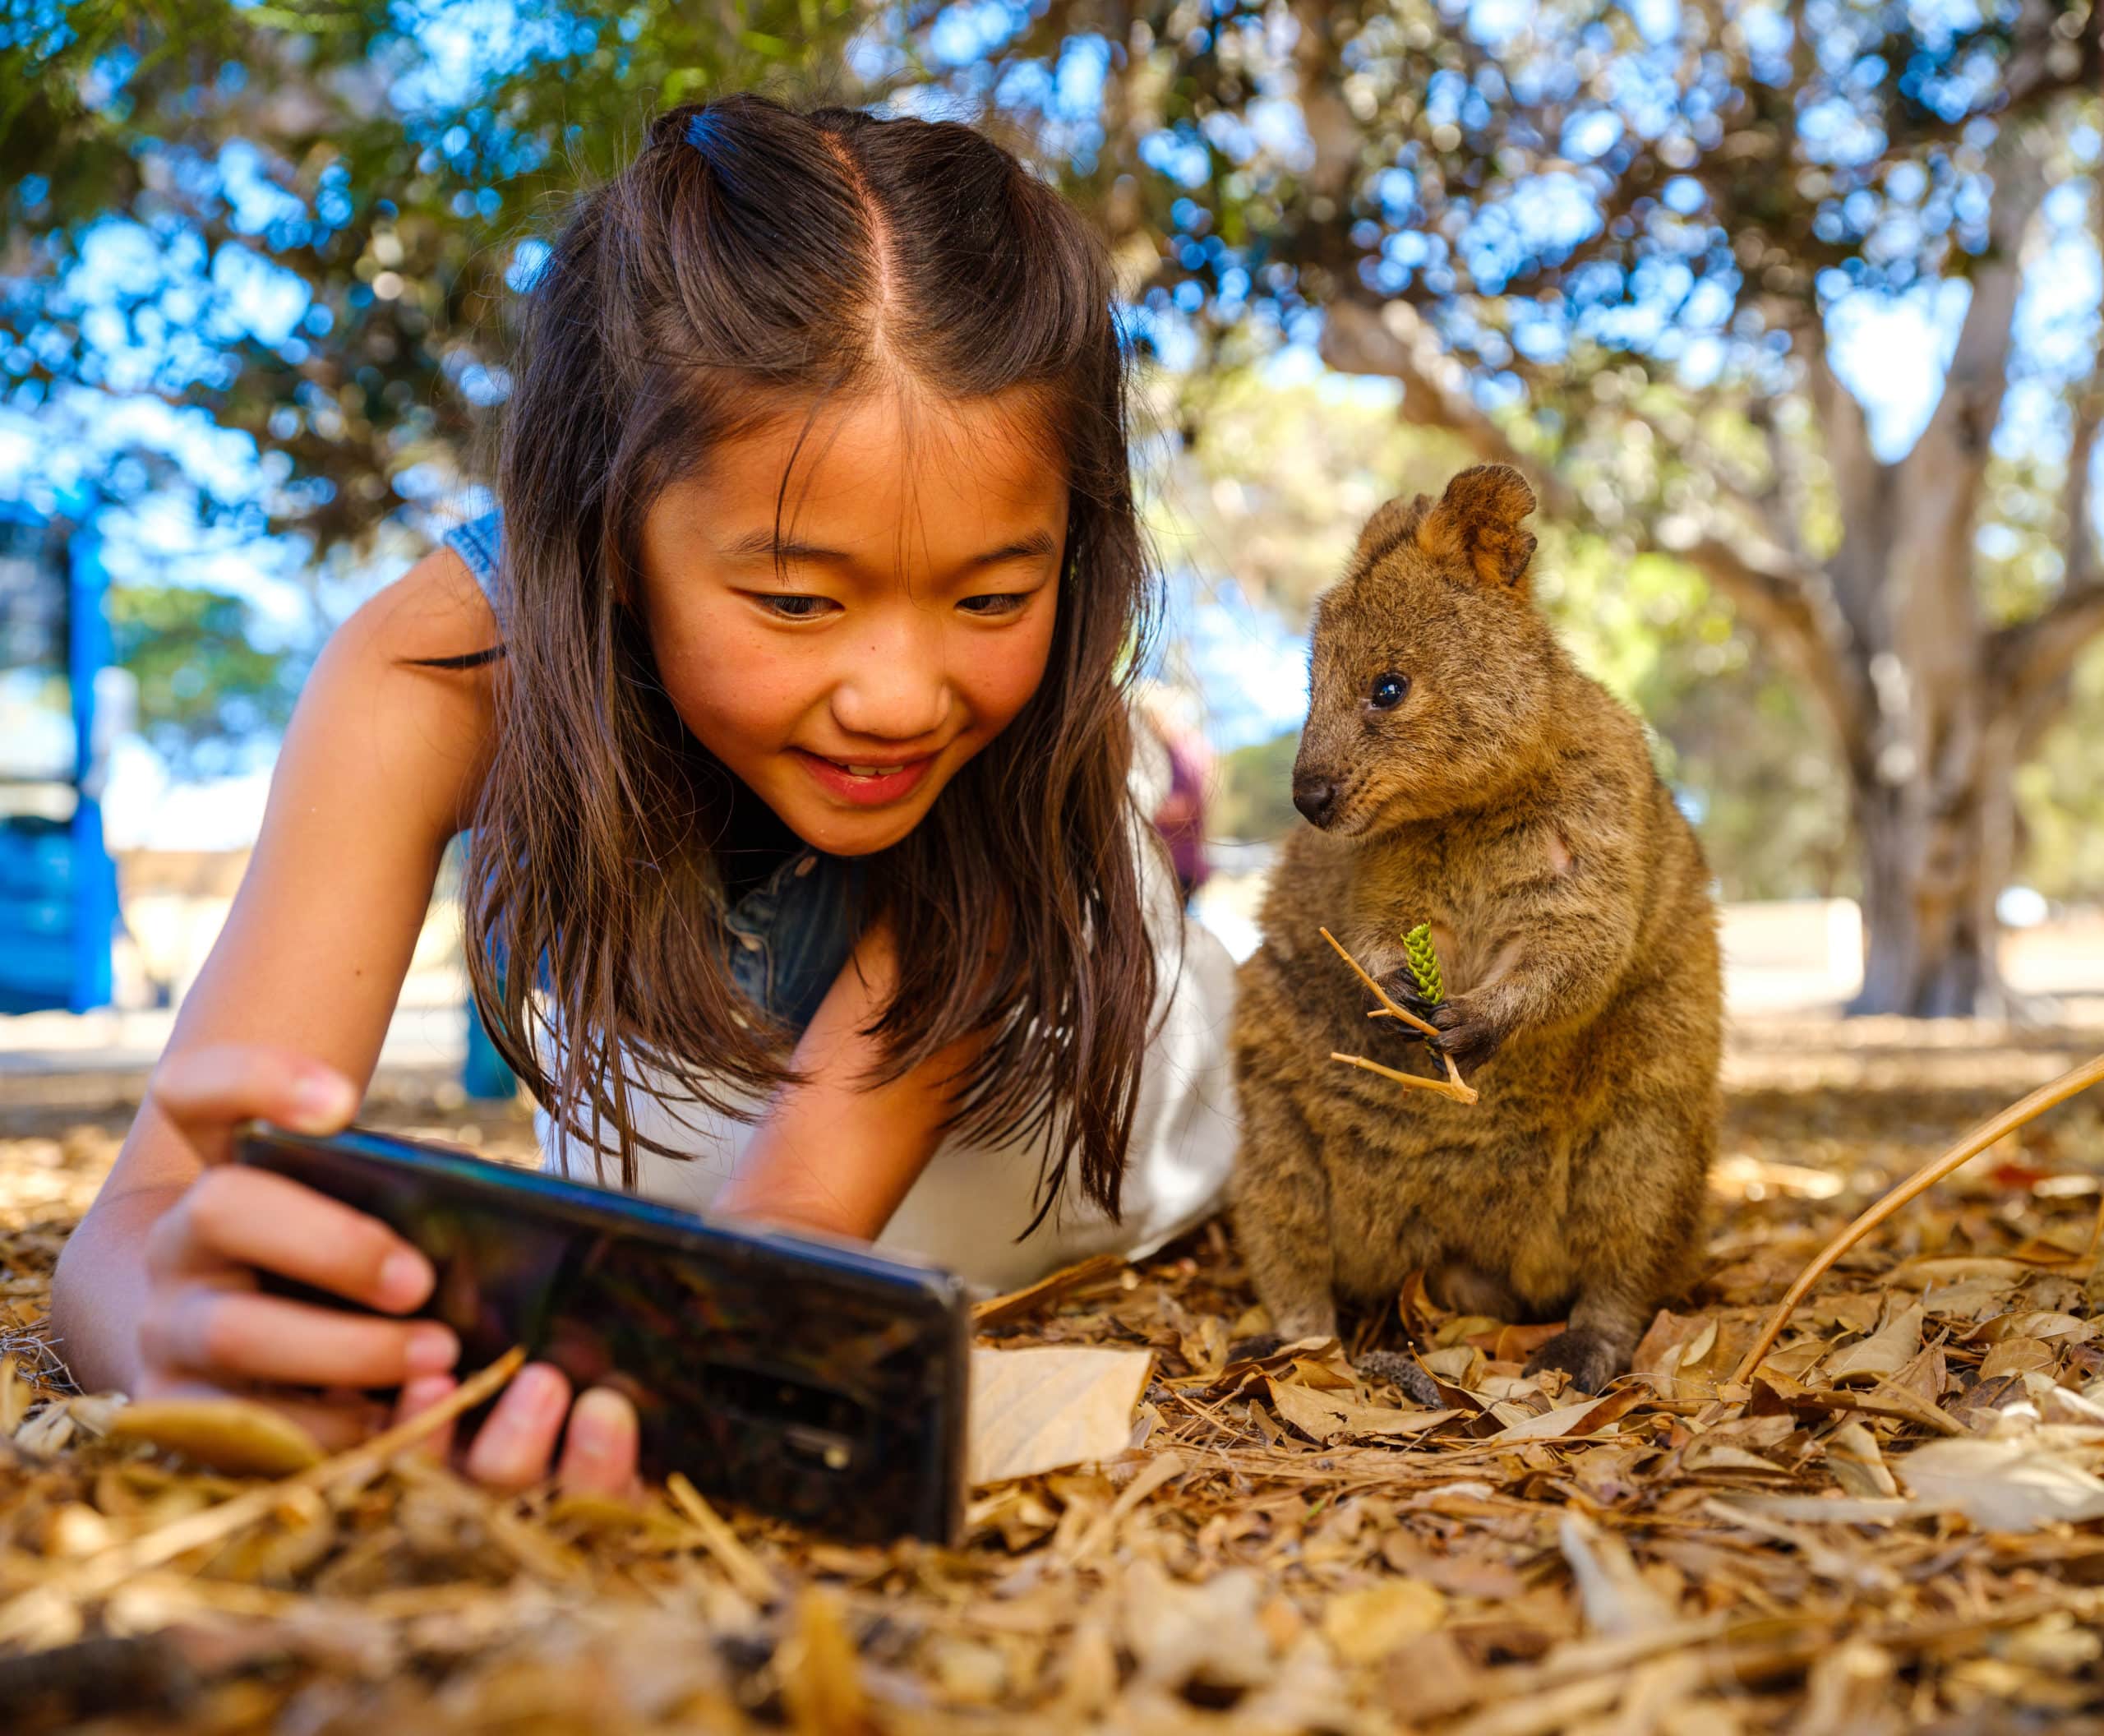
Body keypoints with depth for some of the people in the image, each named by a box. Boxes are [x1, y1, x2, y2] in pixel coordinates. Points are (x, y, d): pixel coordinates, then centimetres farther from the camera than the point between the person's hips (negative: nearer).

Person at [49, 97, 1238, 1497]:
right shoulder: (442, 667, -38)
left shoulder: (1032, 715, -40)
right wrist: (195, 1329, -67)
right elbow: (136, 1231, -42)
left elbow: (798, 1219, -42)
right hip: (662, 1067, -1)